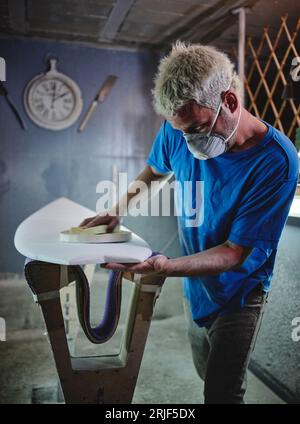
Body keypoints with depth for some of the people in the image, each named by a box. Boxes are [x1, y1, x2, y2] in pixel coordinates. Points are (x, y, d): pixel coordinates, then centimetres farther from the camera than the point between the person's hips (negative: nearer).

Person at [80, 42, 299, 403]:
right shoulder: (178, 130, -15)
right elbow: (153, 172, 8)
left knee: (222, 393, 5)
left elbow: (235, 252, -26)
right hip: (194, 286, 5)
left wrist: (166, 267, -39)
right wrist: (118, 210, -3)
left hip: (237, 296, -5)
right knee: (206, 374, 24)